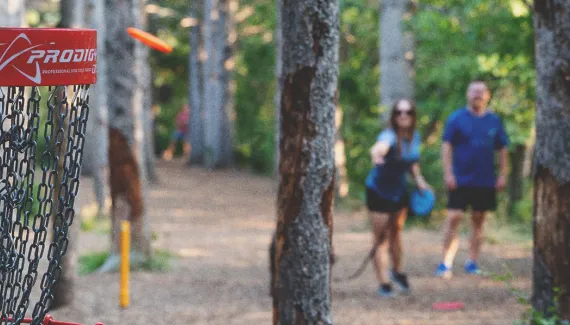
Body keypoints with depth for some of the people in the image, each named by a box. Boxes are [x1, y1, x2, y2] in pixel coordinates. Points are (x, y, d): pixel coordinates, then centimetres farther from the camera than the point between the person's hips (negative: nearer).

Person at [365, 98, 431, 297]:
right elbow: (380, 147, -55)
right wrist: (376, 155, -77)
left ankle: (397, 272, 42)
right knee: (381, 238, -3)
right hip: (378, 191, -6)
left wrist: (419, 179, 3)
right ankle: (383, 284, 3)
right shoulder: (389, 136, -29)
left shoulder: (415, 137, -5)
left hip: (399, 190, 6)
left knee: (396, 233, 21)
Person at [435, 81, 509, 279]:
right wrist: (448, 173, -10)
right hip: (460, 180, -3)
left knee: (478, 221, 8)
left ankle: (472, 263, 17)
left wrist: (503, 174, 5)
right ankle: (446, 264, -8)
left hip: (486, 181, 3)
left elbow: (502, 149, 12)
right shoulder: (456, 119, -1)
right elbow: (447, 146, -3)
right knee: (453, 218, -10)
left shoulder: (494, 121, 7)